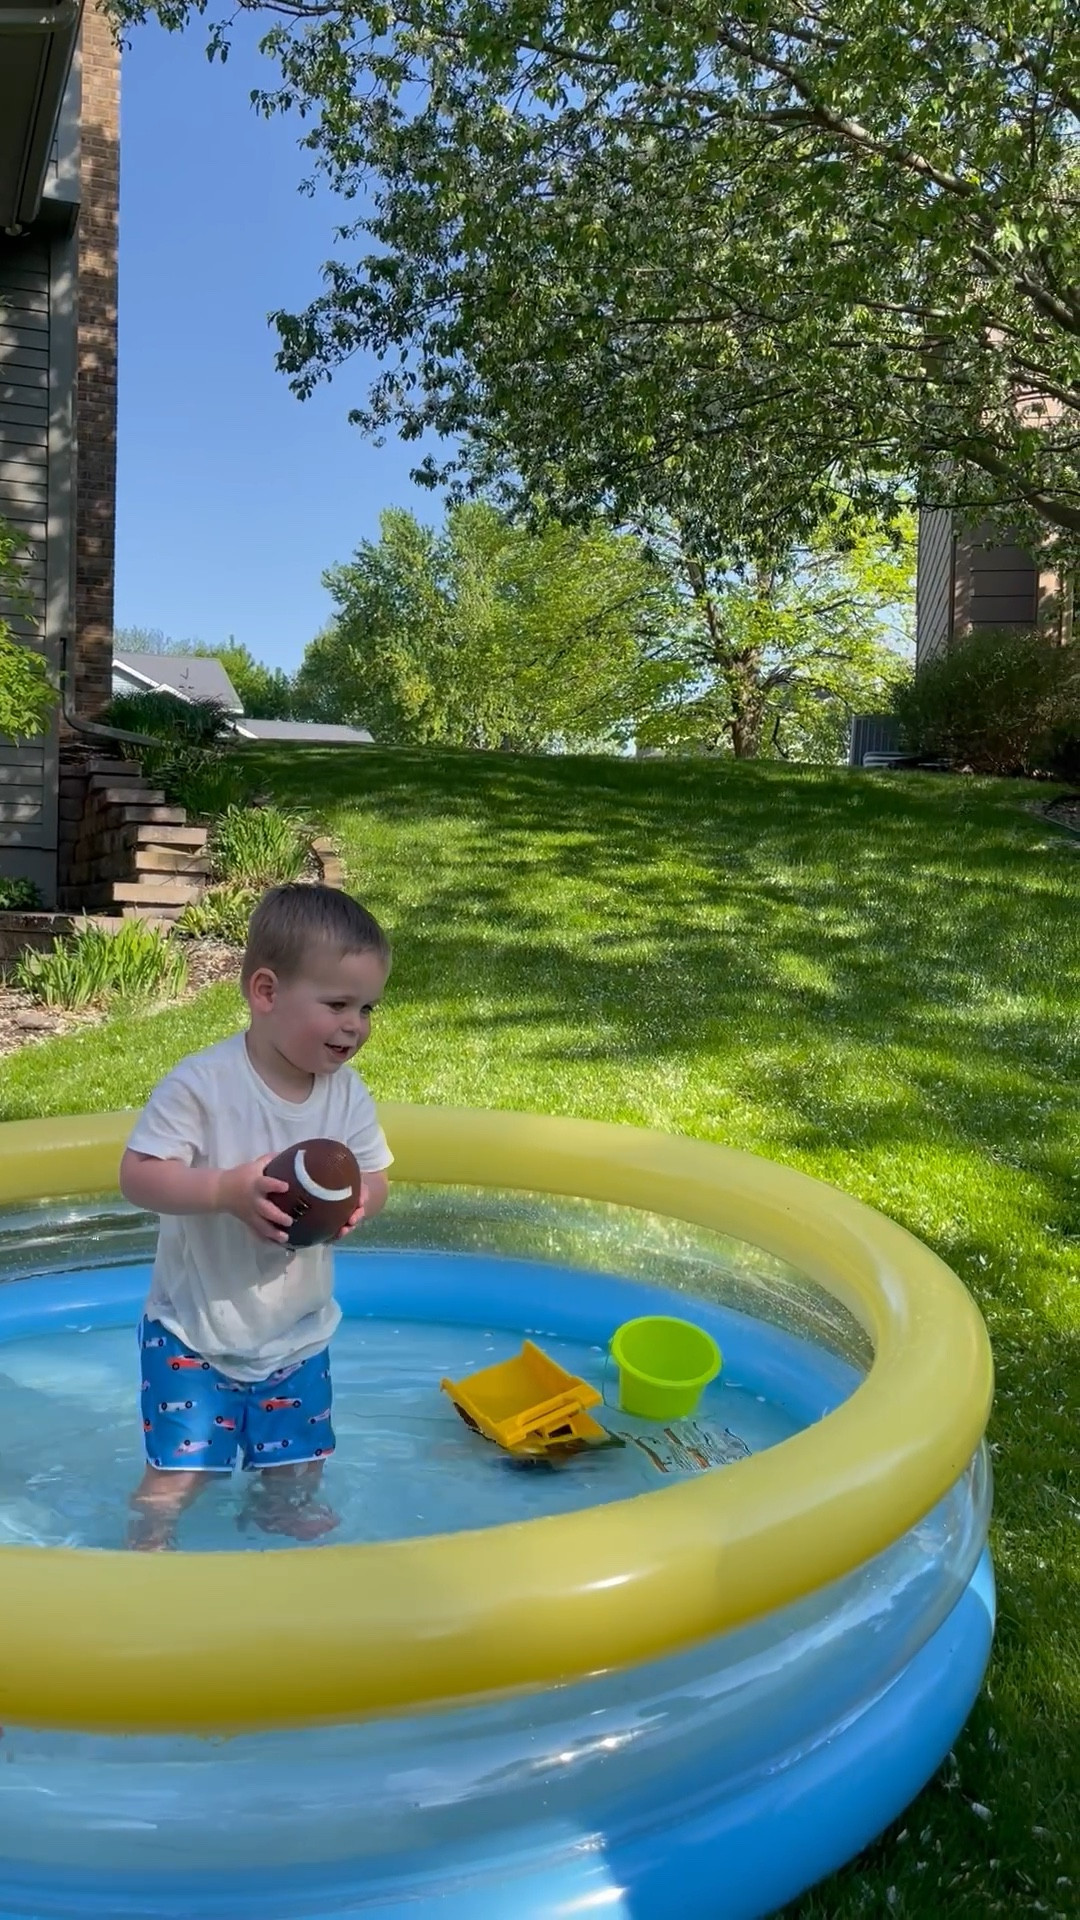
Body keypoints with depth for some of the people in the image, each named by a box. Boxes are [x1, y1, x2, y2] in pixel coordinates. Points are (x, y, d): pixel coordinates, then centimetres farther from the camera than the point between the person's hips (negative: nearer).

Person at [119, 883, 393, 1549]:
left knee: (299, 1469, 18)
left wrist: (357, 1200, -24)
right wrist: (227, 1190, -37)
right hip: (195, 1332, -4)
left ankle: (277, 1508, 47)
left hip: (298, 1334, 4)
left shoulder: (349, 1094, -6)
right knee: (179, 1474, 1)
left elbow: (375, 1180, 0)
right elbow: (138, 1175, -23)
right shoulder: (201, 1084, -22)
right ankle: (147, 1544, 28)